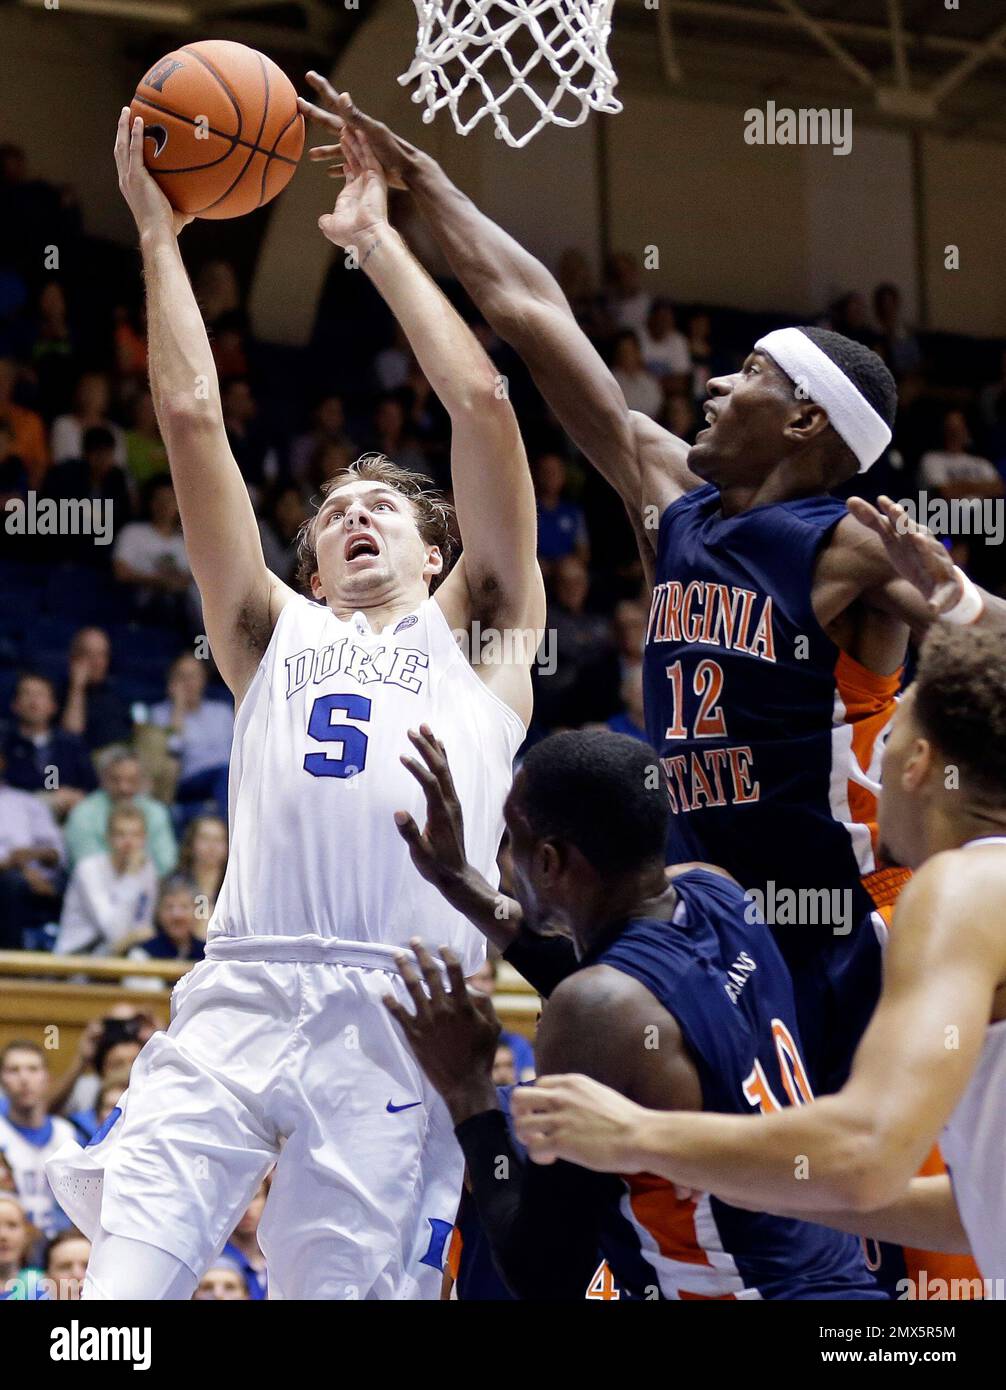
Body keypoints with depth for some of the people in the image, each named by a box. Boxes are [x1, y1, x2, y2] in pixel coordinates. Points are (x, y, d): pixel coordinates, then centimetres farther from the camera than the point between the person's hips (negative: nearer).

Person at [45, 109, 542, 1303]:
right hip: (241, 993, 2)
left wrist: (375, 239, 22)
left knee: (346, 1290, -10)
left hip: (398, 1018, -1)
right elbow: (191, 418, 22)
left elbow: (481, 404, 15)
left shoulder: (474, 636, 23)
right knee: (119, 1294, -15)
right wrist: (157, 232, 23)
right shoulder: (275, 634, 27)